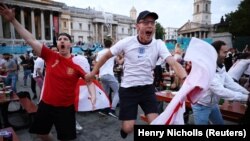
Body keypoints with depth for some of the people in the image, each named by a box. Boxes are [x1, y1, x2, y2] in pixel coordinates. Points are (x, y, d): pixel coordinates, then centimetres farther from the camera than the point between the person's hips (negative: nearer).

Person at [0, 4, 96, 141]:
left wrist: (93, 95, -24)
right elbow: (31, 40, -7)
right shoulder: (50, 56, -7)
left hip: (65, 107, -3)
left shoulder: (78, 63, -13)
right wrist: (13, 20, -9)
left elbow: (89, 80, -6)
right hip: (46, 104, 4)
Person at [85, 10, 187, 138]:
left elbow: (173, 63, -21)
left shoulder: (159, 45, -9)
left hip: (147, 88, 2)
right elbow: (106, 56, 0)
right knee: (128, 128, 0)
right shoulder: (126, 42, -12)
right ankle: (124, 130, 38)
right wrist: (93, 73, 4)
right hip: (128, 89, -2)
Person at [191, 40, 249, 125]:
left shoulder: (221, 68, -1)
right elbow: (220, 91, -34)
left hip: (213, 104, 8)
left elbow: (231, 84, 0)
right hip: (201, 106, -8)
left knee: (220, 123, 22)